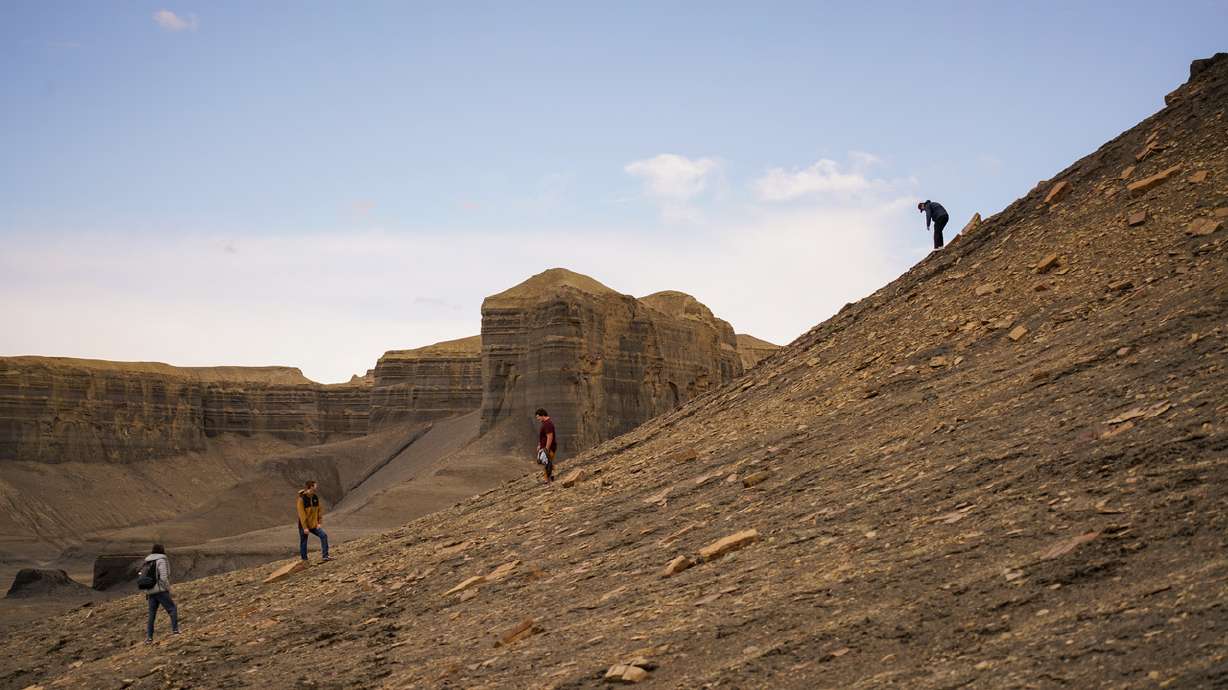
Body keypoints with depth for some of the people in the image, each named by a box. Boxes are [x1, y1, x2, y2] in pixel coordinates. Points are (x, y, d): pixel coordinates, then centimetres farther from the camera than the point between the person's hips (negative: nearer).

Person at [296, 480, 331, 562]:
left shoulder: (315, 497, 0)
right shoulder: (301, 499, -16)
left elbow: (320, 510, 7)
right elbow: (301, 514, -18)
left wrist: (320, 523, 0)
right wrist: (305, 527, -19)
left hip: (314, 524, 5)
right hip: (304, 525, -5)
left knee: (323, 536, -11)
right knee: (303, 543, 6)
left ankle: (325, 556, -7)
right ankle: (304, 560, 19)